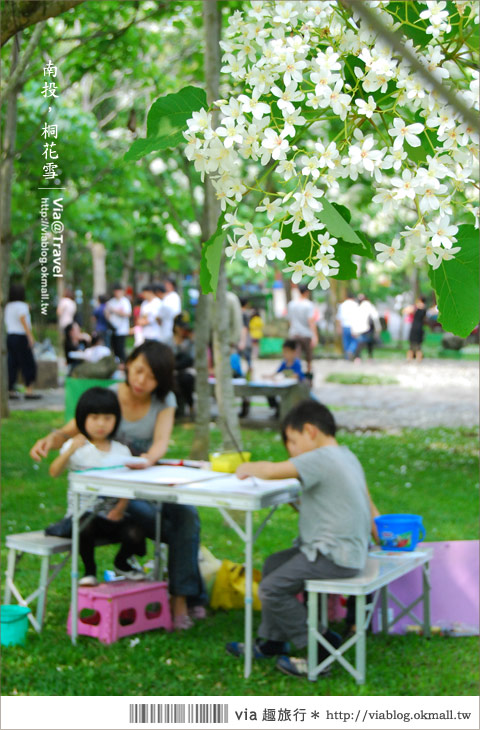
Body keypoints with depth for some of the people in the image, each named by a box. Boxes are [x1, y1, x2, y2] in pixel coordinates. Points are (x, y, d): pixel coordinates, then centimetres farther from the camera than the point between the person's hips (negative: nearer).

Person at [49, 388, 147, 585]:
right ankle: (89, 570, -5)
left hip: (111, 513, 3)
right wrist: (70, 450, -29)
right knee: (86, 526, -36)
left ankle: (121, 563, 16)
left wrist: (119, 509, -14)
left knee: (135, 534, -22)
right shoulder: (76, 446, 0)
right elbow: (54, 472, -15)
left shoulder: (121, 451, 8)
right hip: (83, 511, -3)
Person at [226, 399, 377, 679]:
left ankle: (319, 648, 0)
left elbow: (272, 471, -24)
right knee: (274, 564, 20)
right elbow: (368, 505, 19)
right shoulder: (347, 457, 11)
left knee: (272, 589, -11)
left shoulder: (320, 459, -19)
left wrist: (248, 468, -6)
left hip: (334, 556, -11)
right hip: (350, 549, 11)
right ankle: (272, 641, 27)